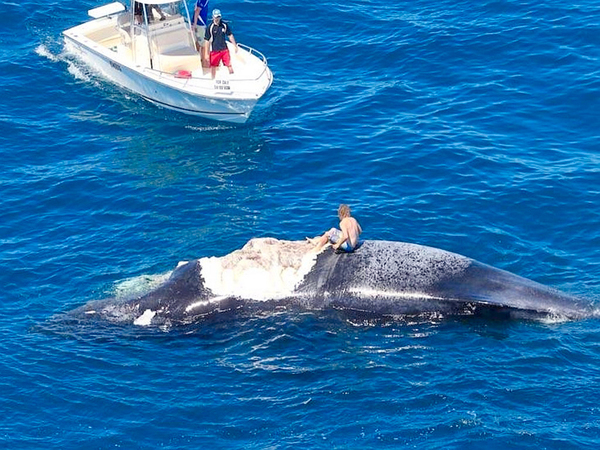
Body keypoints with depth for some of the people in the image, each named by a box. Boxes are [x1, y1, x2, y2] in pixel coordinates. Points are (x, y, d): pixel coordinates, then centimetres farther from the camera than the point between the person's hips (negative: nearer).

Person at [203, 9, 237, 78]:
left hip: (224, 49, 2)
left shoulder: (225, 25, -2)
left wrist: (235, 46, 8)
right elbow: (207, 40, -7)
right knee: (213, 67, 10)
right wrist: (206, 53, -8)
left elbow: (230, 35, 9)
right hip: (214, 51, -2)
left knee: (229, 65, -1)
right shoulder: (210, 27, -10)